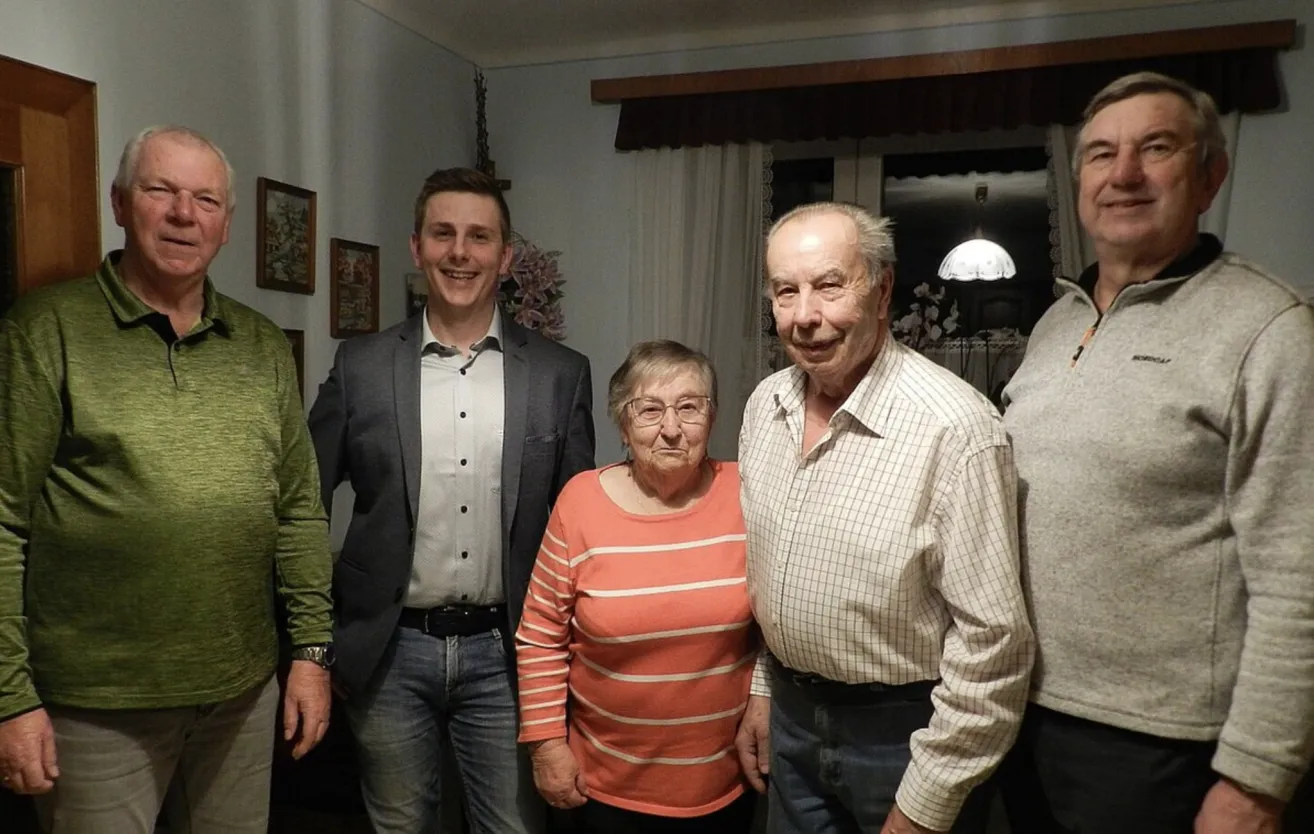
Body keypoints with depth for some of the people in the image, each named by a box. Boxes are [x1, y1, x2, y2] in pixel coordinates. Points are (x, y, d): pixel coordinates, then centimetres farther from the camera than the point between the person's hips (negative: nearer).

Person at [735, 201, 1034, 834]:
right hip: (792, 716, 6)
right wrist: (764, 690, 13)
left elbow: (991, 639, -21)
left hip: (906, 732, -5)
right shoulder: (765, 405, -2)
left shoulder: (954, 427, -24)